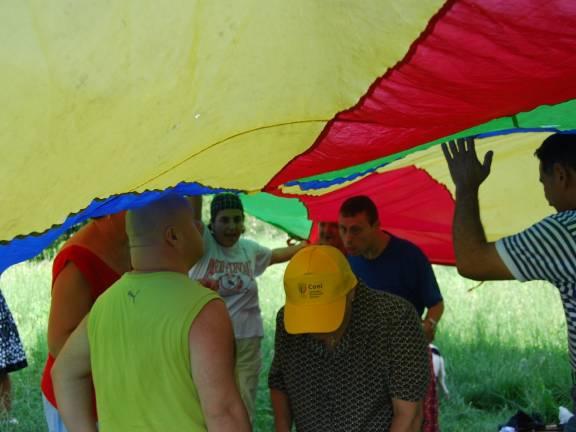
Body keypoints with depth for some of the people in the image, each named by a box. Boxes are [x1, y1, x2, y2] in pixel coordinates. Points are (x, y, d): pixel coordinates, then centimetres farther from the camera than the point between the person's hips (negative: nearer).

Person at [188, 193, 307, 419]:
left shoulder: (250, 249, 10)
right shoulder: (203, 243, -5)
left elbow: (277, 255, 31)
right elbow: (192, 214, -21)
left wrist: (305, 245, 38)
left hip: (245, 343, 4)